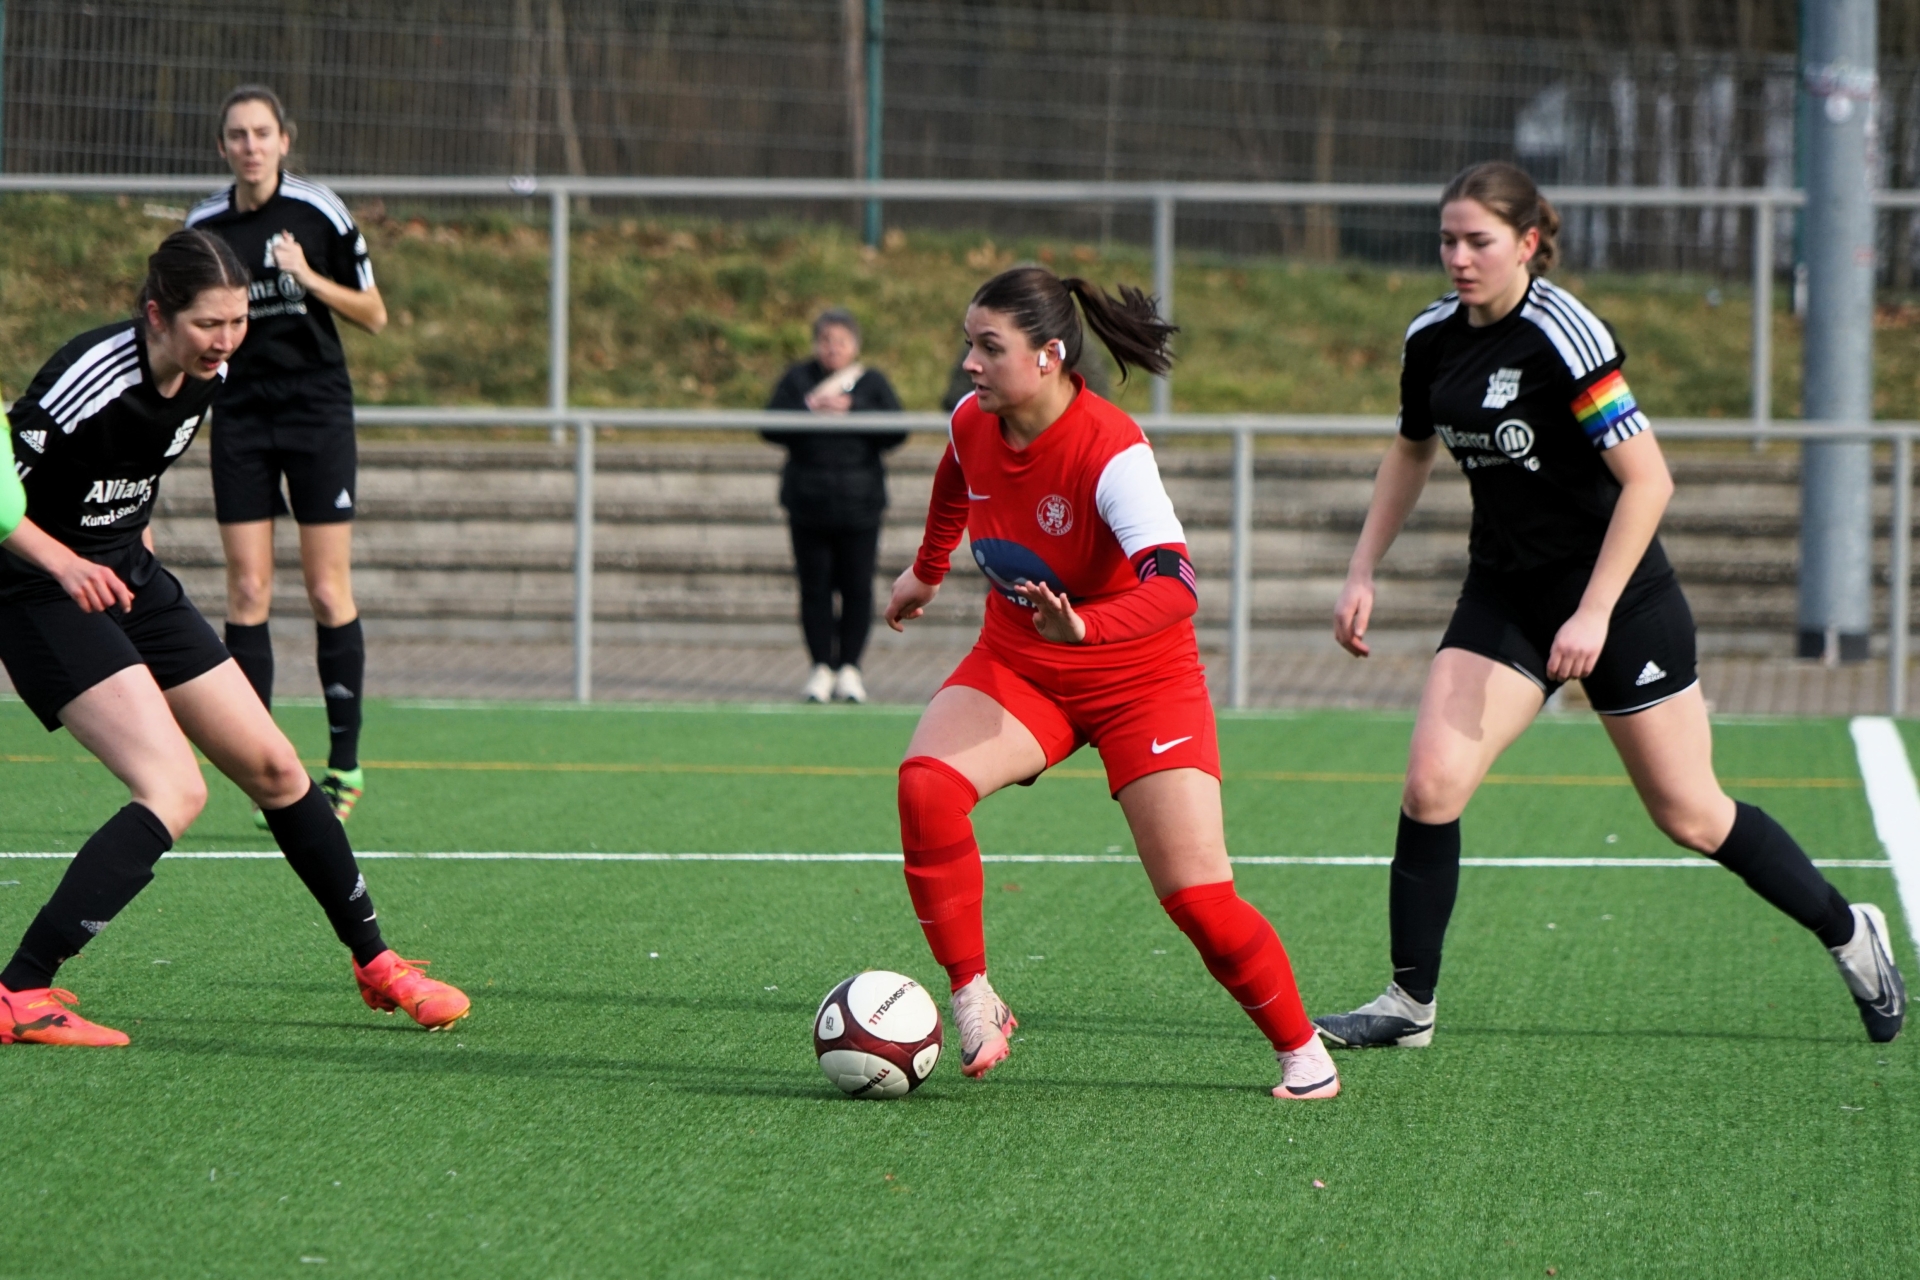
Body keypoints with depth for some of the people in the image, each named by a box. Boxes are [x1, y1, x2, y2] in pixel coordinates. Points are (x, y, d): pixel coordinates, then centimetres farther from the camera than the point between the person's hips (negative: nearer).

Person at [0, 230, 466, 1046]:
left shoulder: (207, 376, -3)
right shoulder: (89, 380, -27)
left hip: (130, 577, 8)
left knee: (273, 768, 11)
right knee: (175, 792, -24)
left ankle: (376, 965, 29)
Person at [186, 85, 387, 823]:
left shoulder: (319, 213, -5)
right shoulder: (203, 226, 5)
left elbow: (374, 315, 0)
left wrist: (309, 277, -14)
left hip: (317, 408, -3)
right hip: (241, 415, 3)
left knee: (327, 591, -4)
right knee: (247, 590, -3)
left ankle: (345, 765, 4)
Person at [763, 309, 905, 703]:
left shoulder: (873, 383, 6)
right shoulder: (797, 380, 7)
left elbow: (896, 431, -7)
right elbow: (771, 428, -4)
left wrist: (851, 410, -16)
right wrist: (810, 409, -17)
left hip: (859, 506, -1)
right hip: (808, 503, 1)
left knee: (857, 588, 0)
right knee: (814, 588, 2)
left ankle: (849, 667, 8)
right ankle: (820, 667, 8)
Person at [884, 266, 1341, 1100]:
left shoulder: (1111, 452, -29)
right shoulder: (973, 425, -9)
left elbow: (1173, 584, -42)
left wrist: (1084, 627, -59)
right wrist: (927, 571, 33)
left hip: (1140, 680, -5)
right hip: (1017, 664, 5)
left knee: (1198, 897, -11)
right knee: (926, 783, -26)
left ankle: (1302, 1052, 13)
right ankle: (973, 1002, -16)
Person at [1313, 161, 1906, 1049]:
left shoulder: (1563, 335, -21)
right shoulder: (1433, 339, 0)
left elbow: (1648, 479, -23)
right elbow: (1412, 452, 20)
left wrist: (1593, 614, -27)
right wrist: (1362, 572, 12)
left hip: (1618, 596, -6)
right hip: (1504, 593, 6)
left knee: (1689, 815, 3)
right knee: (1432, 783, -12)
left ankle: (1849, 933, 25)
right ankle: (1410, 1002, -1)